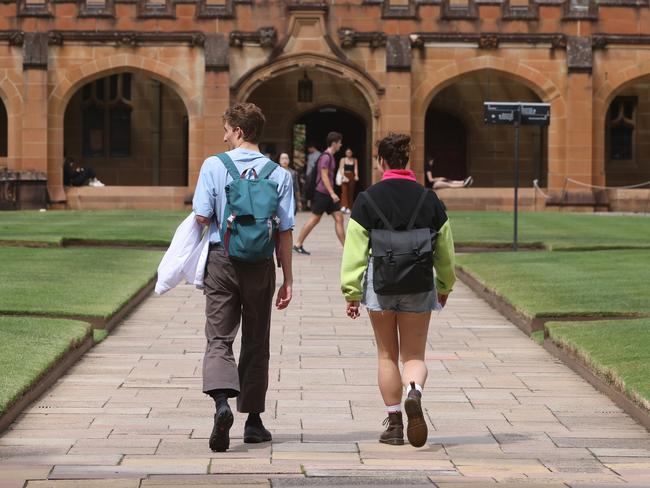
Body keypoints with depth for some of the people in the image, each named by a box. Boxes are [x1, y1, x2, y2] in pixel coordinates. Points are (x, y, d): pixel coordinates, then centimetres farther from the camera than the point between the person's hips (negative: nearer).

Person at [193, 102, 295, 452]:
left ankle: (222, 401, -26)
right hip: (260, 264, 2)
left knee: (219, 338, 0)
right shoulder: (279, 174, 0)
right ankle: (253, 420, 19)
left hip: (221, 258, -1)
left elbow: (202, 217, -8)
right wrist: (287, 281, 4)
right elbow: (285, 231, -1)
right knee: (256, 342, 13)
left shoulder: (214, 165, -4)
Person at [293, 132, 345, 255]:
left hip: (329, 194, 9)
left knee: (339, 218, 2)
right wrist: (332, 193, -24)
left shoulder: (330, 156, 14)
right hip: (322, 193, -9)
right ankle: (298, 244, 8)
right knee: (315, 219, -2)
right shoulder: (326, 157, -15)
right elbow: (324, 176, -20)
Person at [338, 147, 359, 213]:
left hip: (352, 177, 2)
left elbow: (356, 168, 1)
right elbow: (341, 168, -4)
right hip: (344, 176, -2)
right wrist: (343, 176, -19)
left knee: (351, 192, 3)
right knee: (344, 191, -14)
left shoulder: (355, 160, 10)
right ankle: (344, 206, -24)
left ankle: (348, 208, 9)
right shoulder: (343, 160, 4)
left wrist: (356, 176, -16)